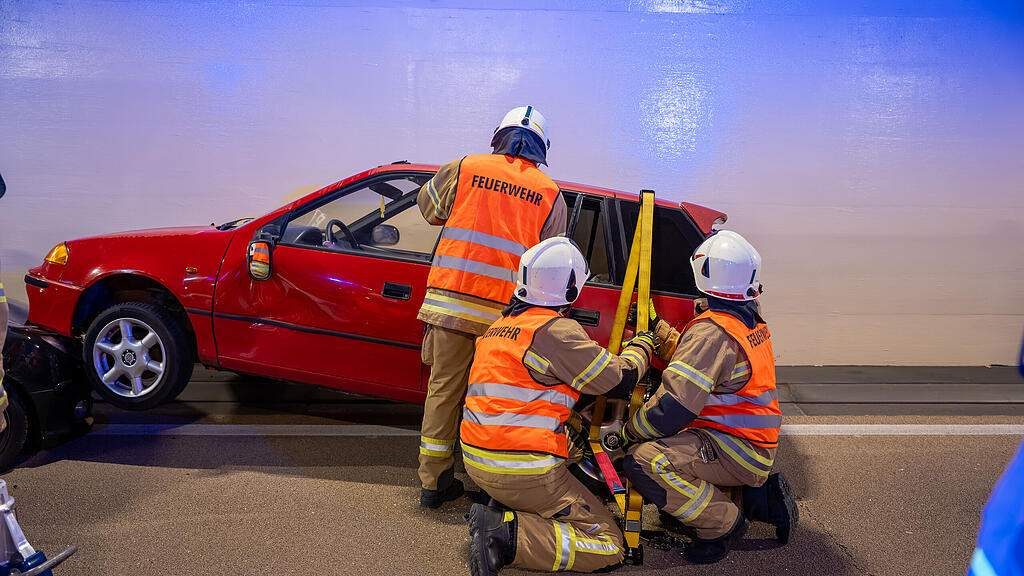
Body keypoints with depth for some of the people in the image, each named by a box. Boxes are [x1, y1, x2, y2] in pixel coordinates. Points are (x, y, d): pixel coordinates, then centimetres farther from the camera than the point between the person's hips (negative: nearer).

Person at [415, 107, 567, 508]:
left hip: (450, 300, 1)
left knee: (444, 388, 10)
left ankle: (434, 482, 20)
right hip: (505, 311, 0)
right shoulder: (550, 194, 8)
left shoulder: (464, 168, 6)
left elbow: (428, 207, 23)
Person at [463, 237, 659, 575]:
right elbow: (620, 380, -7)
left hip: (477, 462, 9)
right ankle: (507, 534, -16)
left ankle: (502, 509, 7)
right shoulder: (558, 331, -13)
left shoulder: (497, 328, 13)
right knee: (609, 544, -1)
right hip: (526, 473, -8)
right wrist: (644, 343, 12)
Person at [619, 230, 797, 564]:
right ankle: (757, 494, 14)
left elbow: (673, 407, -24)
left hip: (735, 450, -10)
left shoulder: (712, 331, -21)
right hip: (759, 449, 10)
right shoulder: (753, 320, 9)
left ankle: (725, 523, -9)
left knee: (642, 460, -25)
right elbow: (693, 360, 21)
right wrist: (656, 326, 22)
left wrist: (627, 433, -11)